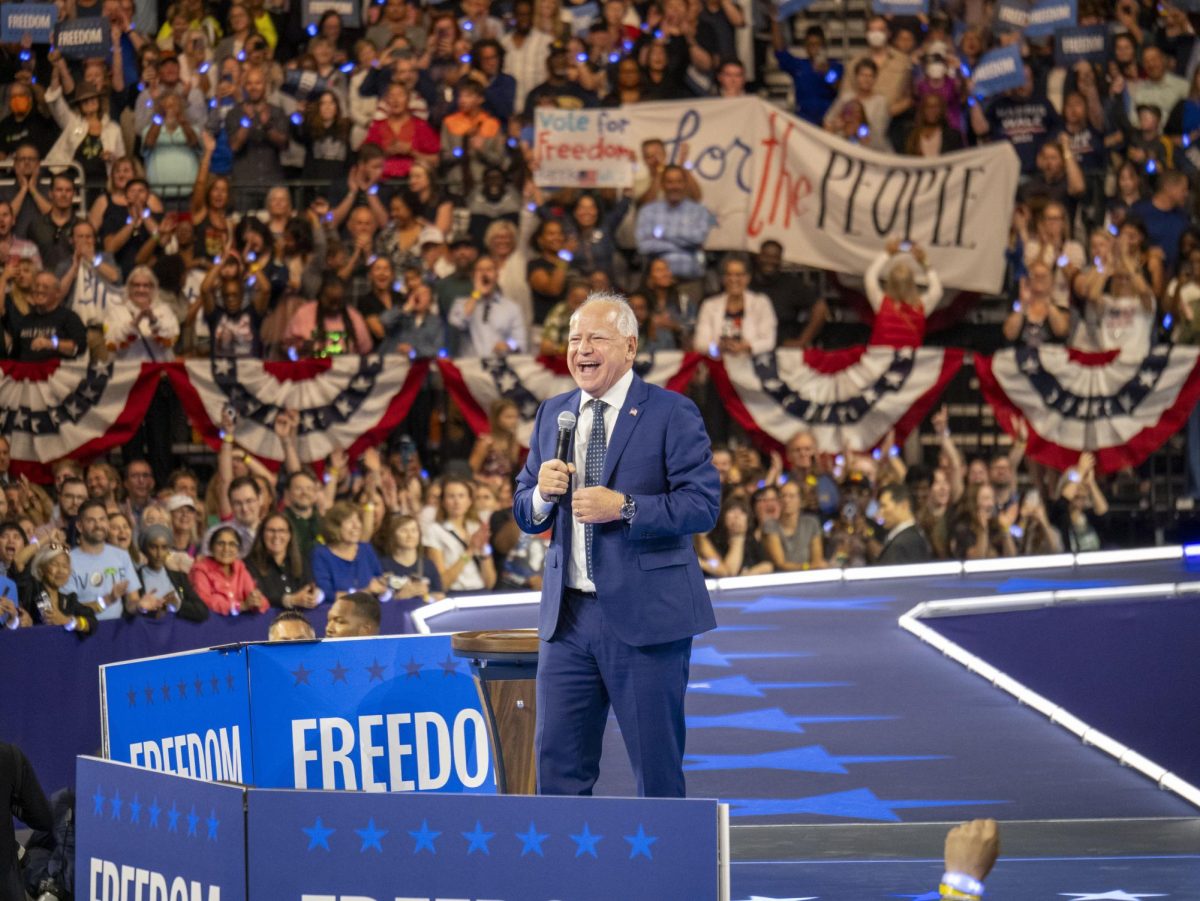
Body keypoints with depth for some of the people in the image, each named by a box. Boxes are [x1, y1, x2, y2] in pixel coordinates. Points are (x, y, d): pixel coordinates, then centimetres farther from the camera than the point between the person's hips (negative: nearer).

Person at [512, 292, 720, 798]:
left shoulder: (671, 414, -4)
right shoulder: (552, 415, 13)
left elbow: (703, 504, -11)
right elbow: (524, 514, 16)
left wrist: (624, 508, -21)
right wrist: (542, 494, -7)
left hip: (645, 617, -5)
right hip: (567, 617, 5)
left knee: (658, 772, 3)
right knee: (558, 768, 4)